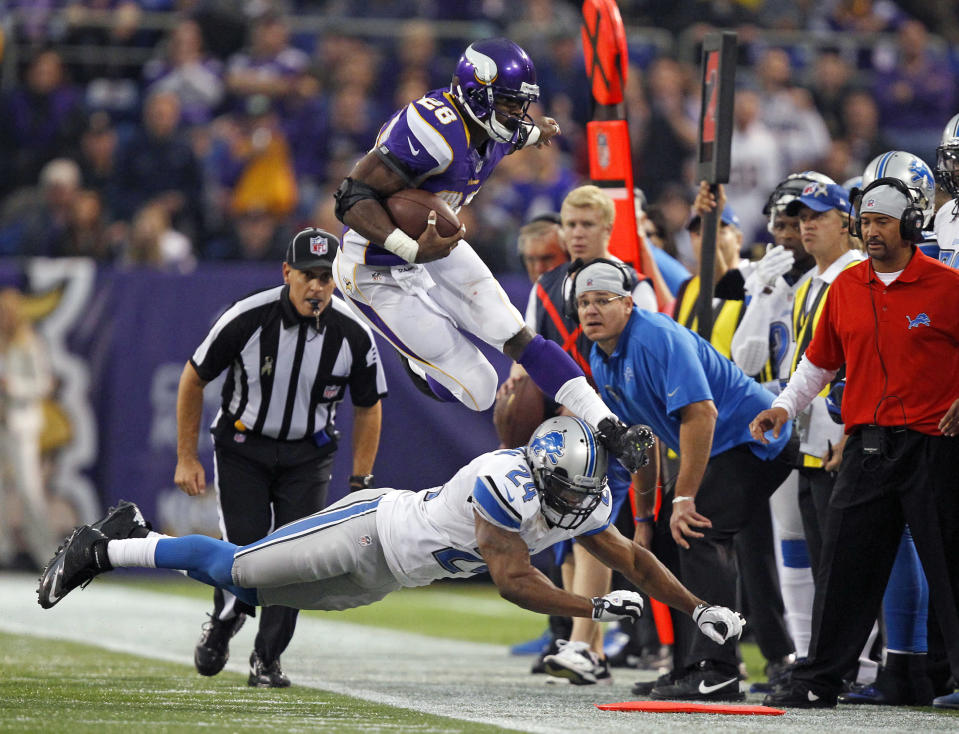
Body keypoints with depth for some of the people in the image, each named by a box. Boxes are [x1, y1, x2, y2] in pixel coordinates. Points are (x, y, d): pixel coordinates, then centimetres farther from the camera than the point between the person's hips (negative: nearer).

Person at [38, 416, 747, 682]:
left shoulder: (582, 504, -7)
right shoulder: (506, 484, -32)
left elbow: (632, 559, 3)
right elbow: (513, 581, -30)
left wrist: (701, 609, -3)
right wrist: (594, 608, -30)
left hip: (377, 577, 7)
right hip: (369, 532, -7)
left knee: (252, 588, 17)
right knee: (236, 569, -2)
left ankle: (132, 535, 31)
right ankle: (98, 552, 12)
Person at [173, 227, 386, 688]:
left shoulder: (353, 335, -15)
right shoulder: (248, 319, -21)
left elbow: (368, 408, 1)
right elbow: (194, 378, -6)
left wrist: (360, 485, -2)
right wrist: (186, 458, -4)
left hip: (308, 455, 2)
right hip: (242, 447, -2)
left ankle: (267, 659, 9)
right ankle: (224, 621, 22)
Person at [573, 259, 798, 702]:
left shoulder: (659, 339, -23)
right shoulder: (601, 362, 7)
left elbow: (700, 414, -31)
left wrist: (683, 499, -29)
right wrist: (644, 516, 15)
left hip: (753, 440, -10)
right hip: (712, 450, 10)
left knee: (697, 531, -23)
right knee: (668, 542, 8)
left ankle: (716, 671, -28)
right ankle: (687, 668, 16)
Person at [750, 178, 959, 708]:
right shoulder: (846, 287, 11)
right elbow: (820, 362, 21)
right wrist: (785, 406, 9)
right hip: (867, 444, 5)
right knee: (844, 564, 4)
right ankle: (818, 681, 9)